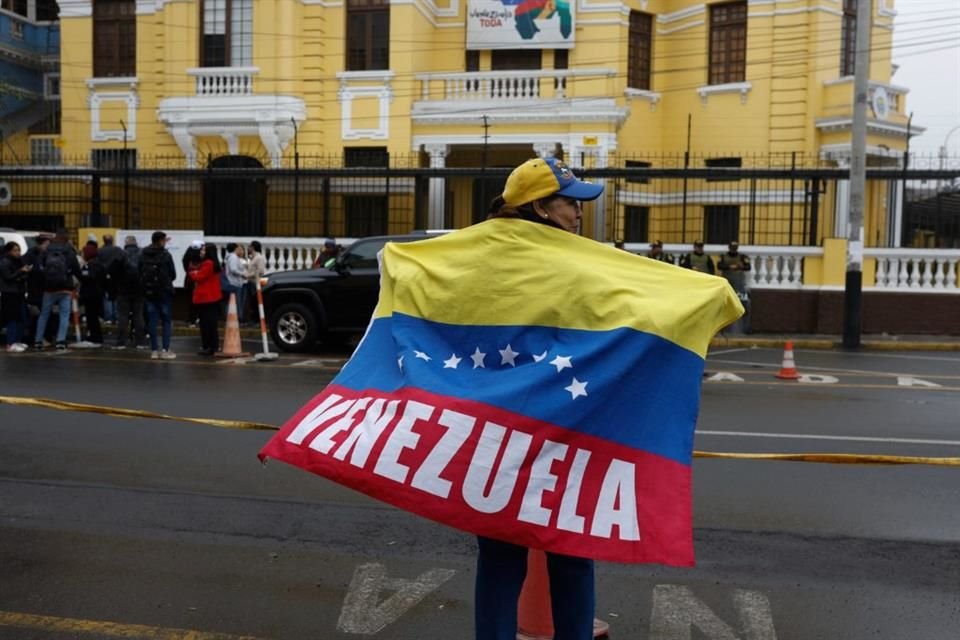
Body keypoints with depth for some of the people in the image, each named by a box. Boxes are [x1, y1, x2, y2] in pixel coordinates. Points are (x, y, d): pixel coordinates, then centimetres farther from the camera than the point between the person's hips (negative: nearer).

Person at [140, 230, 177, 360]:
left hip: (148, 292, 4)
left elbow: (140, 273, 3)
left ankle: (154, 350, 7)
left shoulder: (143, 255, 2)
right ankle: (165, 350, -2)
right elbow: (173, 274, -6)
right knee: (166, 320, 3)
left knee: (152, 320, 7)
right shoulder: (165, 255, -11)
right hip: (164, 292, -4)